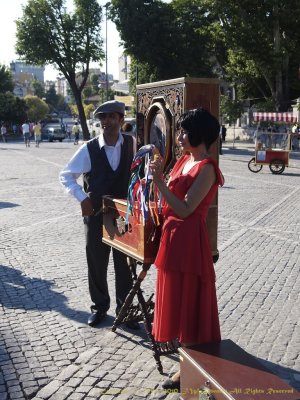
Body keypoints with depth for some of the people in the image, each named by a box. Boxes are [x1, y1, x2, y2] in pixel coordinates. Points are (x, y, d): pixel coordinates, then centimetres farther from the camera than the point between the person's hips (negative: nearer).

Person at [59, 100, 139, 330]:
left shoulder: (131, 144, -5)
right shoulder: (88, 150, -10)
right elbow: (66, 176, -1)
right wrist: (82, 198, -11)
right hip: (96, 214, -1)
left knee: (125, 264, 8)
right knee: (96, 264, 11)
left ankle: (125, 309, 25)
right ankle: (100, 306, 31)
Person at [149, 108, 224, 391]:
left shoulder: (206, 168, -17)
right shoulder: (184, 160, 10)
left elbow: (185, 209, -23)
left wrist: (159, 181, -23)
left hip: (188, 239, -9)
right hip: (173, 235, 10)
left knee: (189, 302, 2)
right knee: (177, 299, 18)